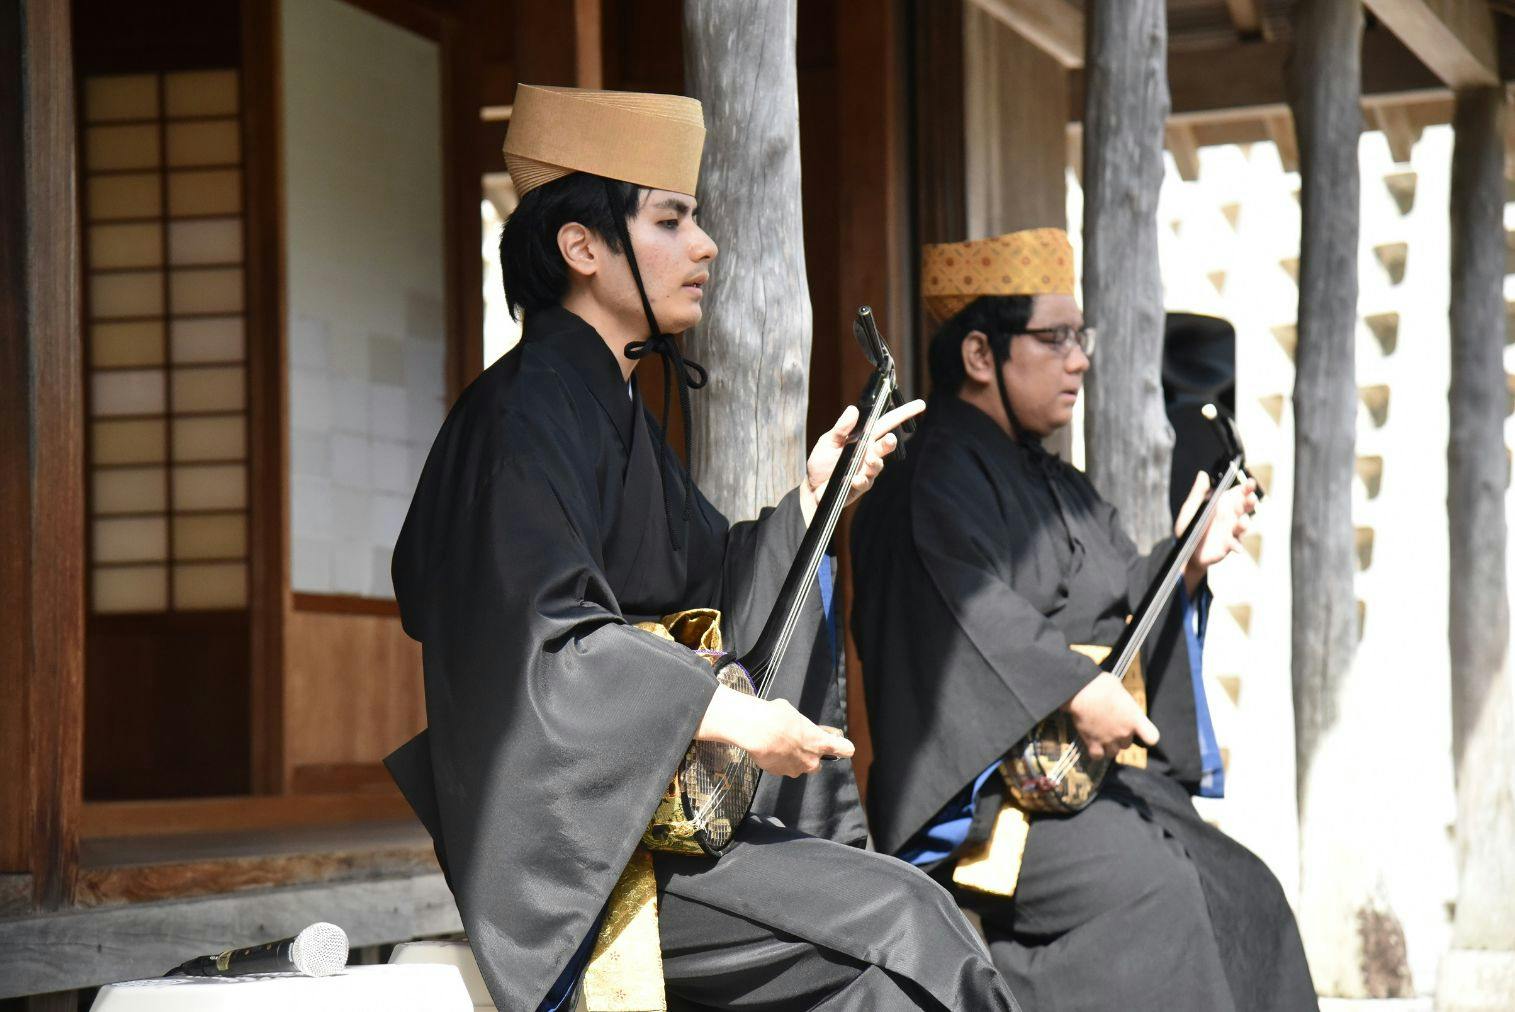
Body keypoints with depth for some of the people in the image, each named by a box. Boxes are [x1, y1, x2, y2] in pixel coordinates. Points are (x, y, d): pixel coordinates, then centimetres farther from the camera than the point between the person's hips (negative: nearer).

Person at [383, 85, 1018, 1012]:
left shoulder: (614, 404, 17)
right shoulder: (530, 410, -13)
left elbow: (705, 590, 21)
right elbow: (541, 639, -23)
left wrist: (812, 496, 10)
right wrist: (734, 717, -22)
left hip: (655, 808, 9)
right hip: (570, 838, -9)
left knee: (913, 909, -5)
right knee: (895, 923, -17)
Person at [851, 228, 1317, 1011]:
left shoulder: (1058, 489, 23)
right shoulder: (935, 476, -6)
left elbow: (1116, 614, 20)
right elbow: (972, 609, -22)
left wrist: (1183, 563, 3)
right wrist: (1074, 691, -32)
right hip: (978, 784, -9)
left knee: (1241, 893, -7)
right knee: (1144, 884, -30)